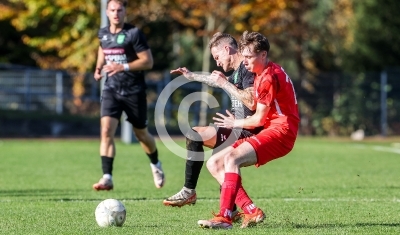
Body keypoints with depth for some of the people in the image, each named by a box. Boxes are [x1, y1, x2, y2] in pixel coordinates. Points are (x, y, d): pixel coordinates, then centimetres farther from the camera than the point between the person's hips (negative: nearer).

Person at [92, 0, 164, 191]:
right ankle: (107, 178, -20)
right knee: (106, 130, -17)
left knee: (141, 134, 13)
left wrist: (123, 67, -24)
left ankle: (156, 165, 42)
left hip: (134, 91, -3)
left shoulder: (134, 34, -11)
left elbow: (148, 62, -13)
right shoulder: (103, 34, 4)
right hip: (111, 90, 3)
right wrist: (99, 67, 9)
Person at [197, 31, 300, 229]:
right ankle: (251, 211, -7)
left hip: (280, 131, -11)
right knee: (214, 163, 2)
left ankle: (224, 217, -36)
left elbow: (259, 119, -10)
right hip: (268, 130, 11)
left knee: (232, 158, -31)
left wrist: (235, 123, 5)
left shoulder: (269, 77, -14)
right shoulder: (262, 74, 17)